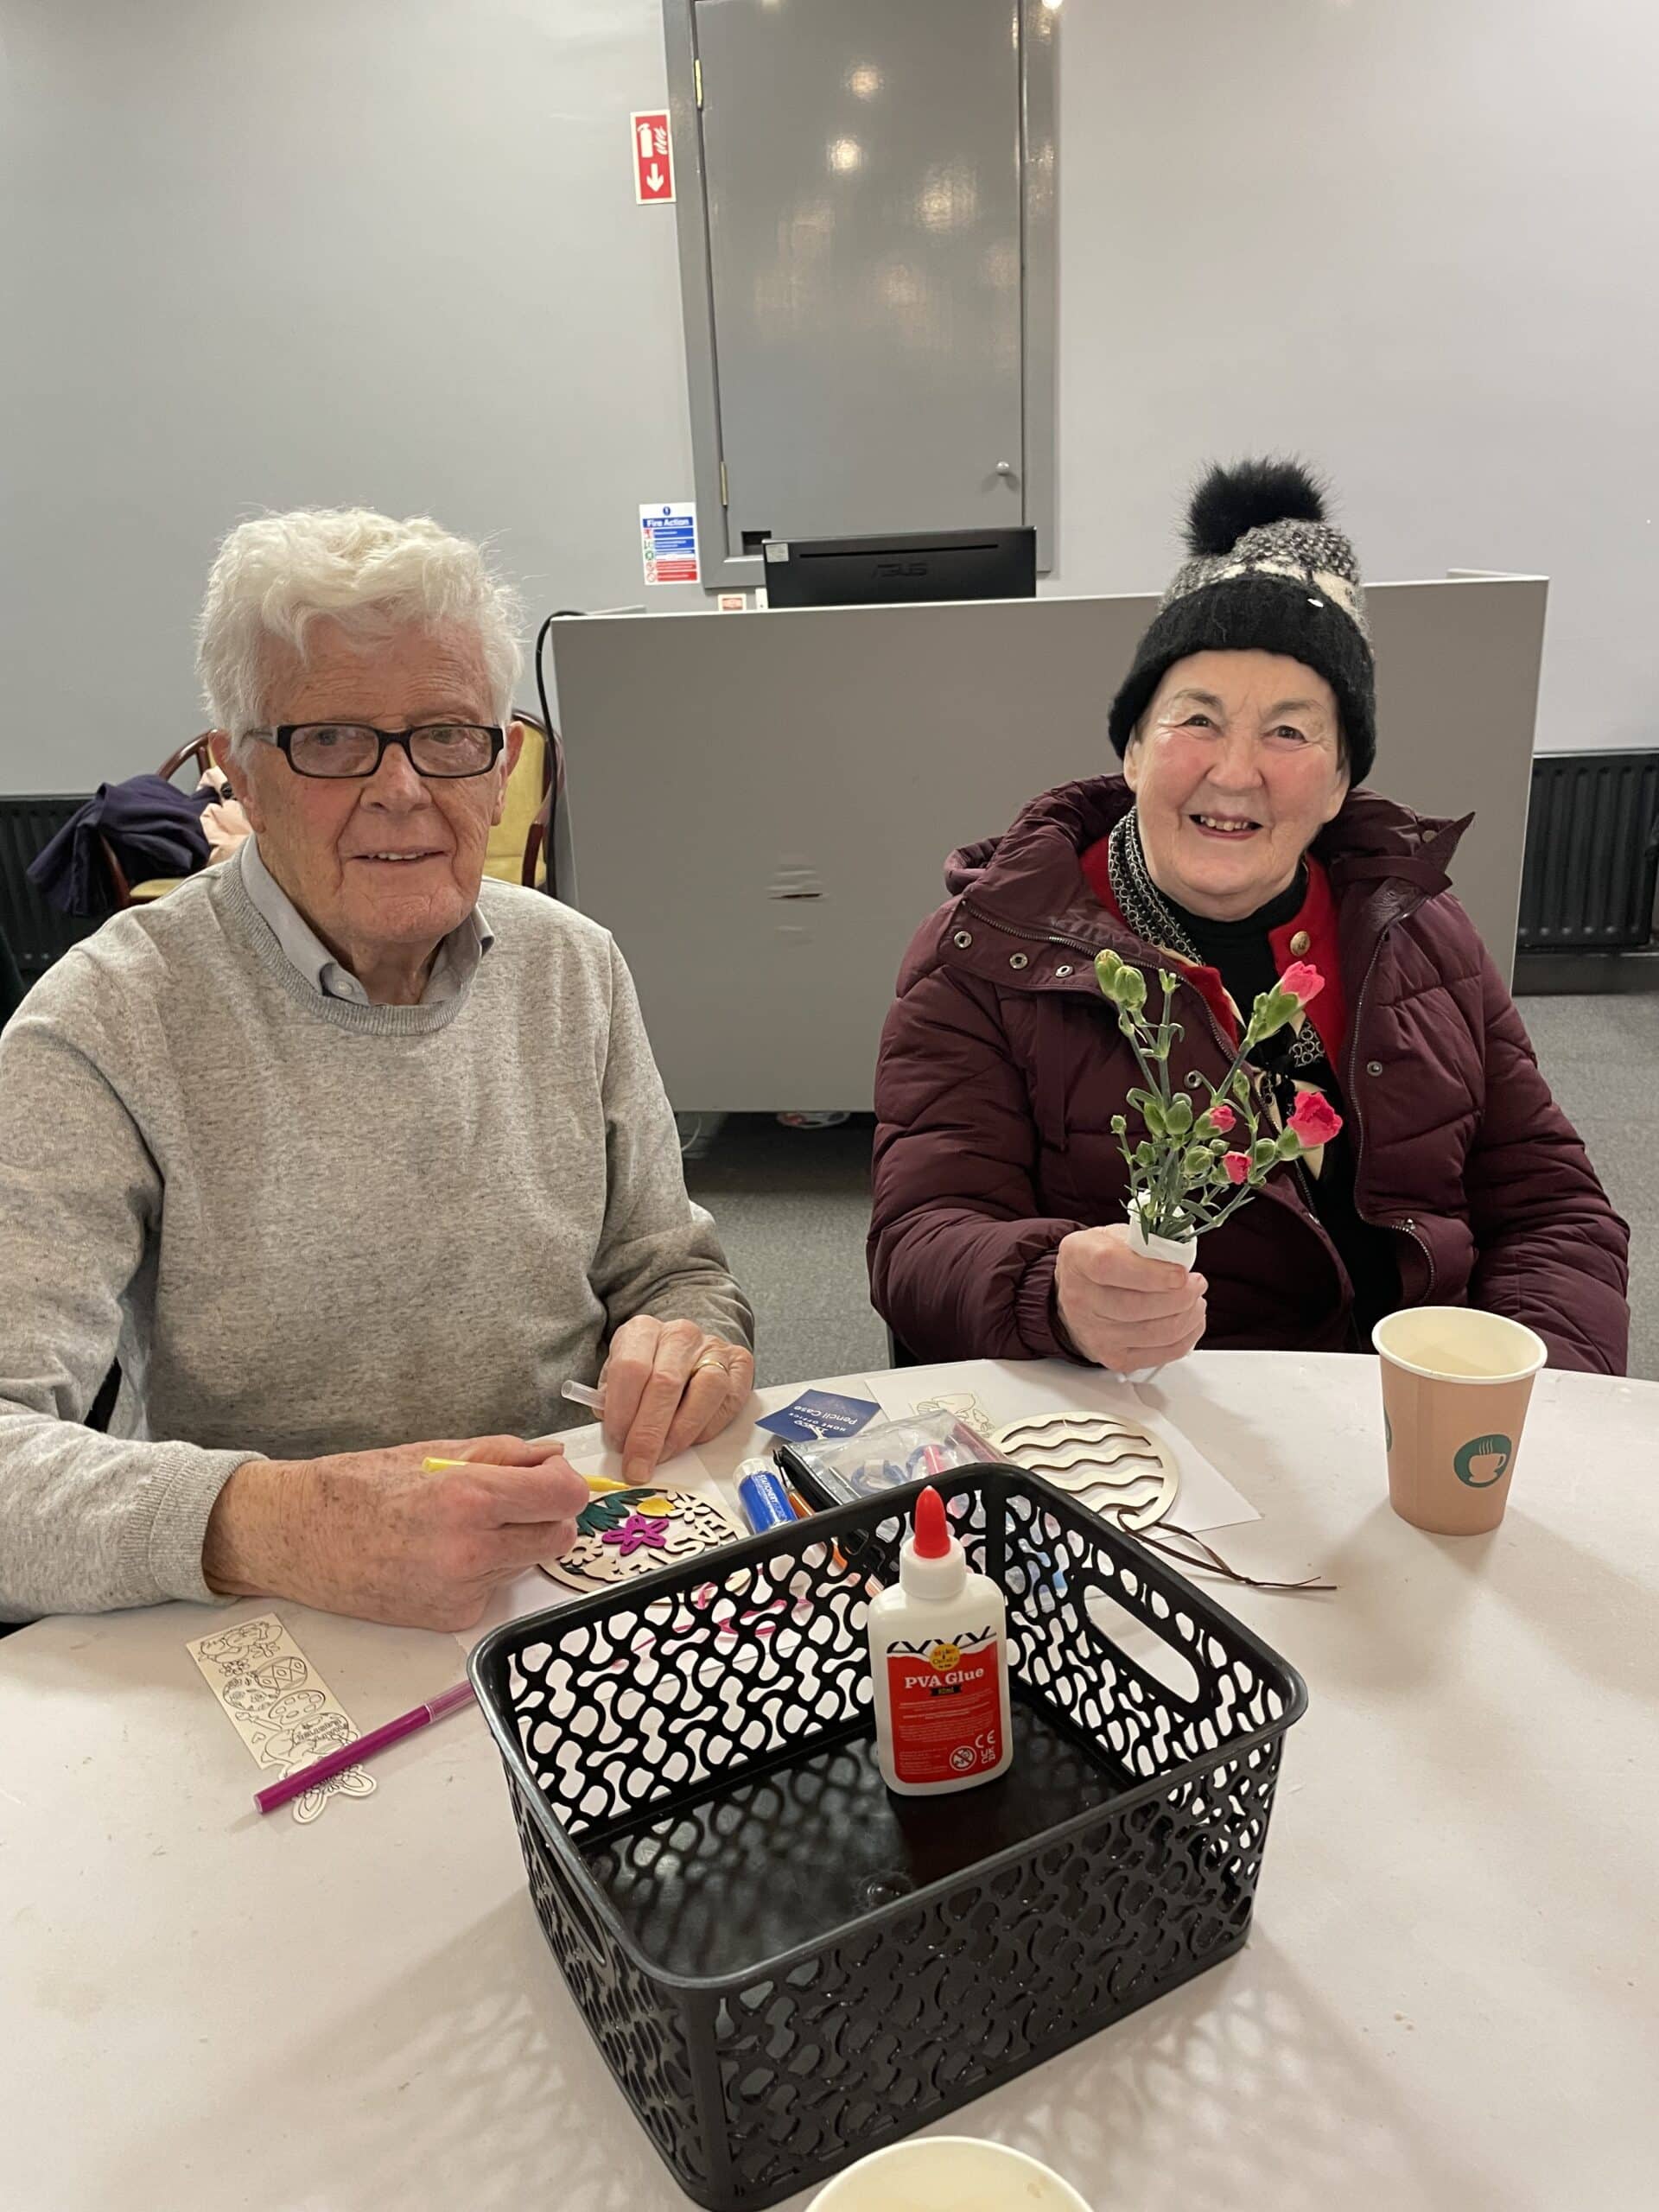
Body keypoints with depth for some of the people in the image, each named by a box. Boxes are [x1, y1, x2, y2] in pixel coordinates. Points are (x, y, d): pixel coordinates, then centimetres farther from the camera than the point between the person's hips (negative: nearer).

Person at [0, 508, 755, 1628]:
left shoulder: (575, 970, 4)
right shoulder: (109, 1029, -11)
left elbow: (670, 1267, 12)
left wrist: (691, 1344, -10)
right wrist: (258, 1525, -37)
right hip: (261, 1654, -6)